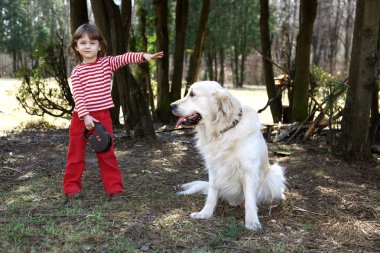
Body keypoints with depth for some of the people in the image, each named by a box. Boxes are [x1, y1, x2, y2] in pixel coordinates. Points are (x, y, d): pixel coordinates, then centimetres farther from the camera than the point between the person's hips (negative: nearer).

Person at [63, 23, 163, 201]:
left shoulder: (107, 63, 2)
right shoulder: (77, 71, -4)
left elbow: (125, 58, -14)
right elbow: (78, 96, -11)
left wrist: (144, 56, -29)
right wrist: (85, 116, -21)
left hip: (103, 116, 1)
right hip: (81, 117, -1)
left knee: (107, 154, 7)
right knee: (76, 154, 8)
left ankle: (114, 187, 14)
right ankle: (72, 187, 20)